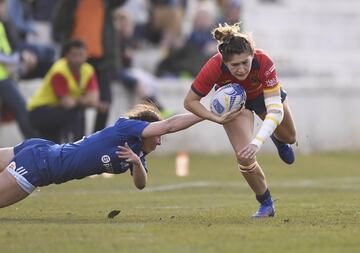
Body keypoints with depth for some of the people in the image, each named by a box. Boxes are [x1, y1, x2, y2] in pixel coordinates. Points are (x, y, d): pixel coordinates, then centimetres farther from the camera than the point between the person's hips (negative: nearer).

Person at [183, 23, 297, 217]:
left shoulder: (263, 62, -43)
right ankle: (266, 204, 8)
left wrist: (257, 143, -54)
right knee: (244, 157, -17)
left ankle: (279, 141, 62)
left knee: (289, 137, 23)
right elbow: (190, 101, -28)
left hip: (264, 93, 1)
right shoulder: (214, 68, -42)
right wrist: (217, 119, -42)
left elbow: (275, 110, -43)